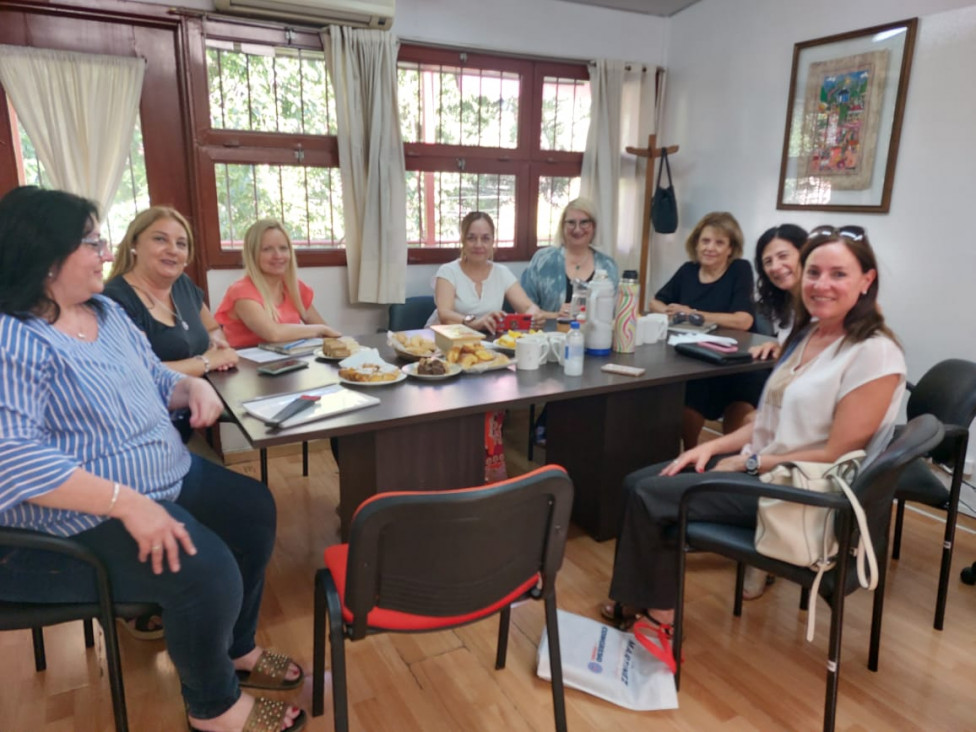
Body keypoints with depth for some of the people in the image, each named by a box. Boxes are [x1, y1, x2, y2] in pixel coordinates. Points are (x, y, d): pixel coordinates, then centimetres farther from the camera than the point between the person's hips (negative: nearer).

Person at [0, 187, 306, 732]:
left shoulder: (107, 310, 7)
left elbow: (155, 379, 19)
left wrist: (195, 386, -5)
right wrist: (127, 502, -35)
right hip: (81, 517, -10)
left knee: (255, 509, 10)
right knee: (208, 573, -24)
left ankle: (236, 649, 26)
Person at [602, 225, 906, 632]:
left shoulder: (874, 354, -18)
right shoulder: (807, 334, 8)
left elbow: (835, 455, -19)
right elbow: (776, 421, 12)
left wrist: (749, 462, -15)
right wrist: (713, 446, 0)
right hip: (759, 465, 9)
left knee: (649, 496, -13)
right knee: (637, 483, -1)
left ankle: (656, 607, 10)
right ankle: (643, 598, 10)